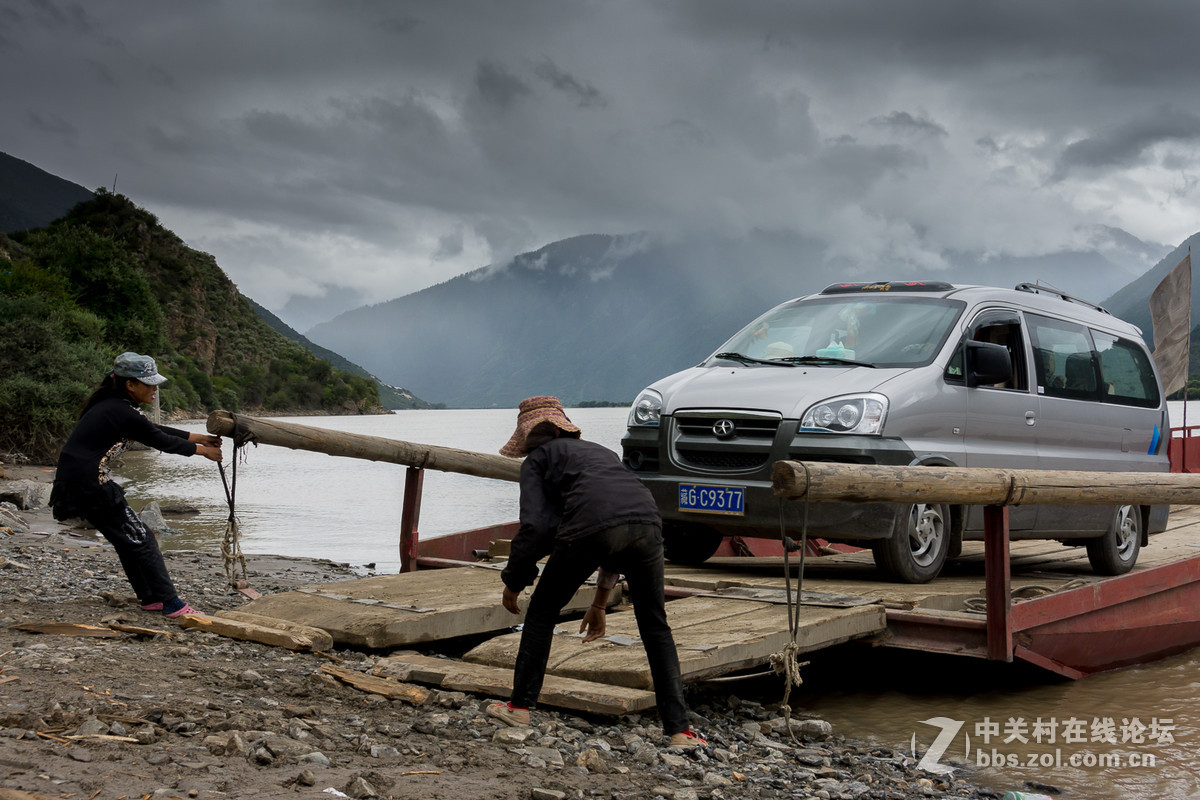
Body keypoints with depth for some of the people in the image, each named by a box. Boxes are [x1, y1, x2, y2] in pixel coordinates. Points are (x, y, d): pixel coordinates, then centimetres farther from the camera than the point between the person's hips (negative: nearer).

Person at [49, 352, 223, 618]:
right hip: (89, 485, -10)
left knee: (128, 539, 18)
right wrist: (202, 451, 5)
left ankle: (150, 598, 25)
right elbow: (161, 441, -7)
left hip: (75, 482, 10)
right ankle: (172, 604, 2)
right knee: (141, 539, -2)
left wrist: (199, 438, 23)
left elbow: (156, 430, 20)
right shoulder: (121, 413, -17)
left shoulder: (111, 406, 12)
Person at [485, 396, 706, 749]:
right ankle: (679, 729, 14)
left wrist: (512, 583, 21)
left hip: (592, 527, -5)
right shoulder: (598, 451, 39)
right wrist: (599, 604, 46)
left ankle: (520, 706, 28)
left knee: (541, 613, 19)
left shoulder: (538, 459, 22)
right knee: (655, 627, 19)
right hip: (647, 522, 5)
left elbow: (534, 527, 6)